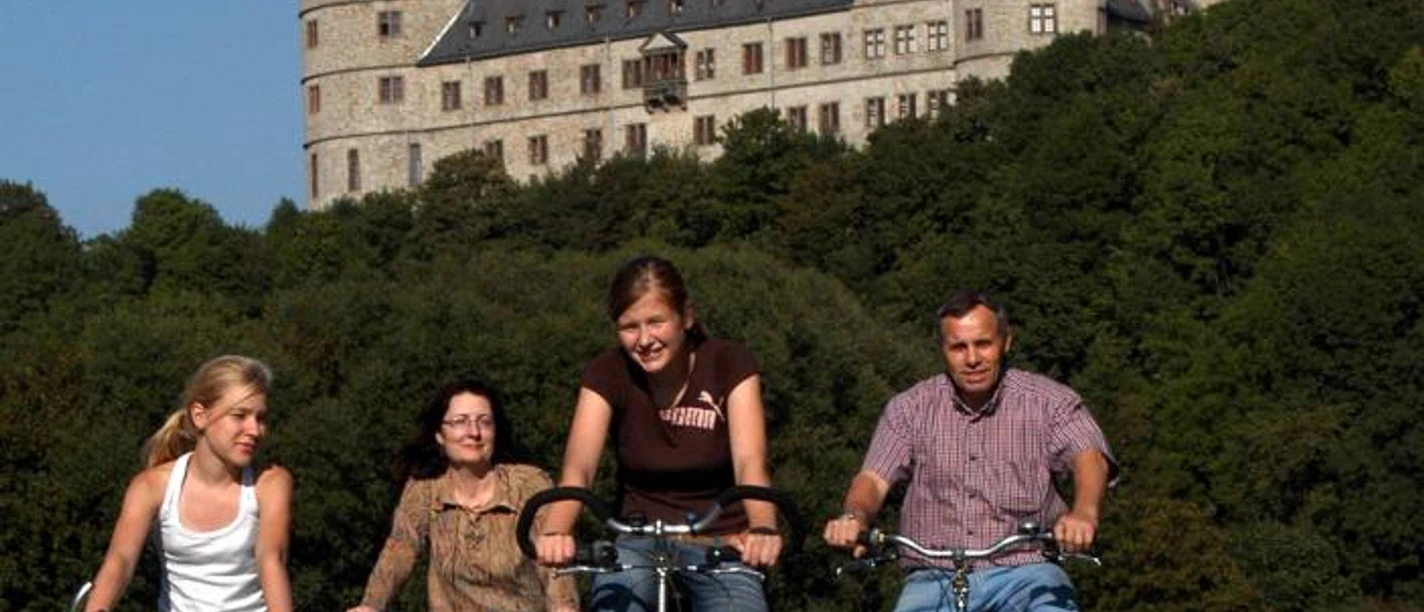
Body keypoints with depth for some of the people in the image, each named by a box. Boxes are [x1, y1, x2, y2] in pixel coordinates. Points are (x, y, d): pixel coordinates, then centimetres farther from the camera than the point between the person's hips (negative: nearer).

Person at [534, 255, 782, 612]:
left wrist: (762, 529, -47)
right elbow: (578, 466, -24)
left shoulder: (729, 365, -12)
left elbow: (750, 463, -25)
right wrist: (556, 532, -46)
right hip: (639, 539, 1)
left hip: (719, 542, -1)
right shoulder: (608, 374, -10)